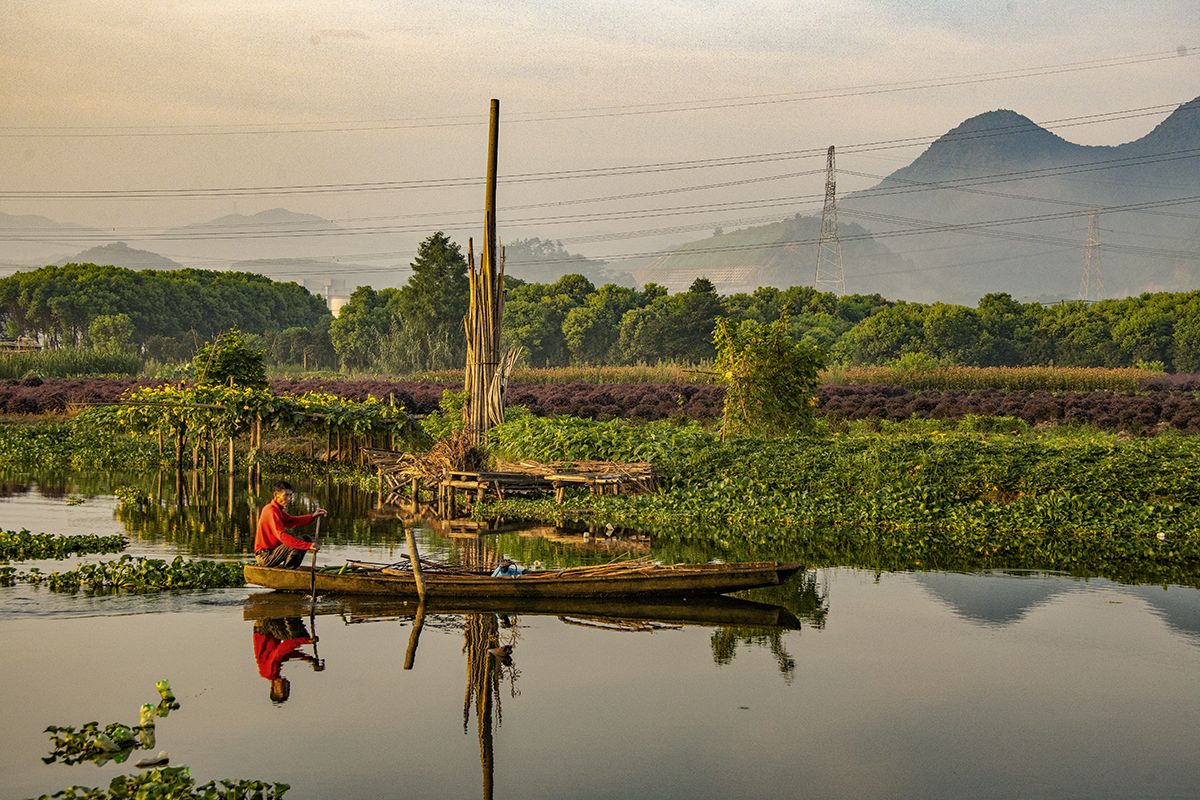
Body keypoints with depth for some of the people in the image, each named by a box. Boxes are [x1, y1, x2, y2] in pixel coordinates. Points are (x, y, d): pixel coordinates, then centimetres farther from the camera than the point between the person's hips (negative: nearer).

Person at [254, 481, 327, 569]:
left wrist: (313, 516, -3)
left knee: (307, 538, 10)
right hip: (265, 557, -10)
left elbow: (292, 521, 14)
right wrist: (308, 546, -35)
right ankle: (287, 571, -9)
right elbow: (282, 536, -30)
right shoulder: (271, 512, -22)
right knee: (299, 540, -22)